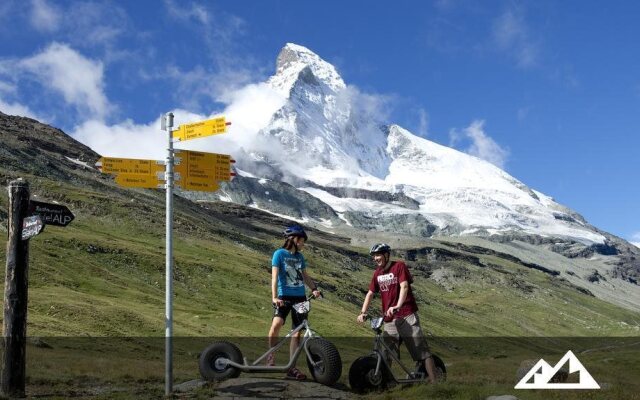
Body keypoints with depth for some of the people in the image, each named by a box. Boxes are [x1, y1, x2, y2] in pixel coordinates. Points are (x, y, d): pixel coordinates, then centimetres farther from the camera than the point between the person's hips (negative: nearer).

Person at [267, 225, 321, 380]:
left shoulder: (300, 256, 13)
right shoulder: (279, 253, -4)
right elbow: (274, 276, -12)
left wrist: (314, 288, 0)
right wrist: (274, 297, -23)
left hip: (300, 298, 6)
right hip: (284, 297, -6)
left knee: (297, 333, 3)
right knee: (277, 324, -28)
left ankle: (292, 368, 9)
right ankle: (271, 355, -4)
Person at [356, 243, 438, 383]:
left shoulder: (399, 266, -5)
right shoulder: (377, 273, 12)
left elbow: (404, 286, -17)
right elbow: (370, 293, 15)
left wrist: (397, 306, -33)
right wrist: (363, 312, 1)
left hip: (407, 316, -5)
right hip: (389, 319, 6)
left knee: (421, 351, -8)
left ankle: (434, 382, -8)